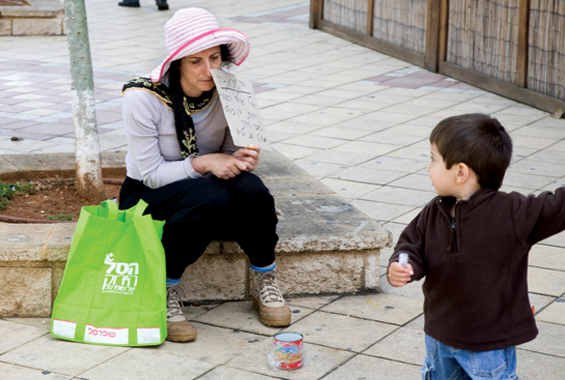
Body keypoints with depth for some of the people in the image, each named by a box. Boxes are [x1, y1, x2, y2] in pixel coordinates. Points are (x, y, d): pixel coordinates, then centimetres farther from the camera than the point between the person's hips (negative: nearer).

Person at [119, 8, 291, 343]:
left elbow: (231, 149, 1)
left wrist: (241, 160, -23)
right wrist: (204, 163, -30)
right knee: (209, 199, -36)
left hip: (207, 187, 4)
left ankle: (265, 280, -7)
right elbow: (152, 173, -18)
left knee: (251, 189, -30)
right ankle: (165, 290, -18)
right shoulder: (143, 97, -22)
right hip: (148, 196, -4)